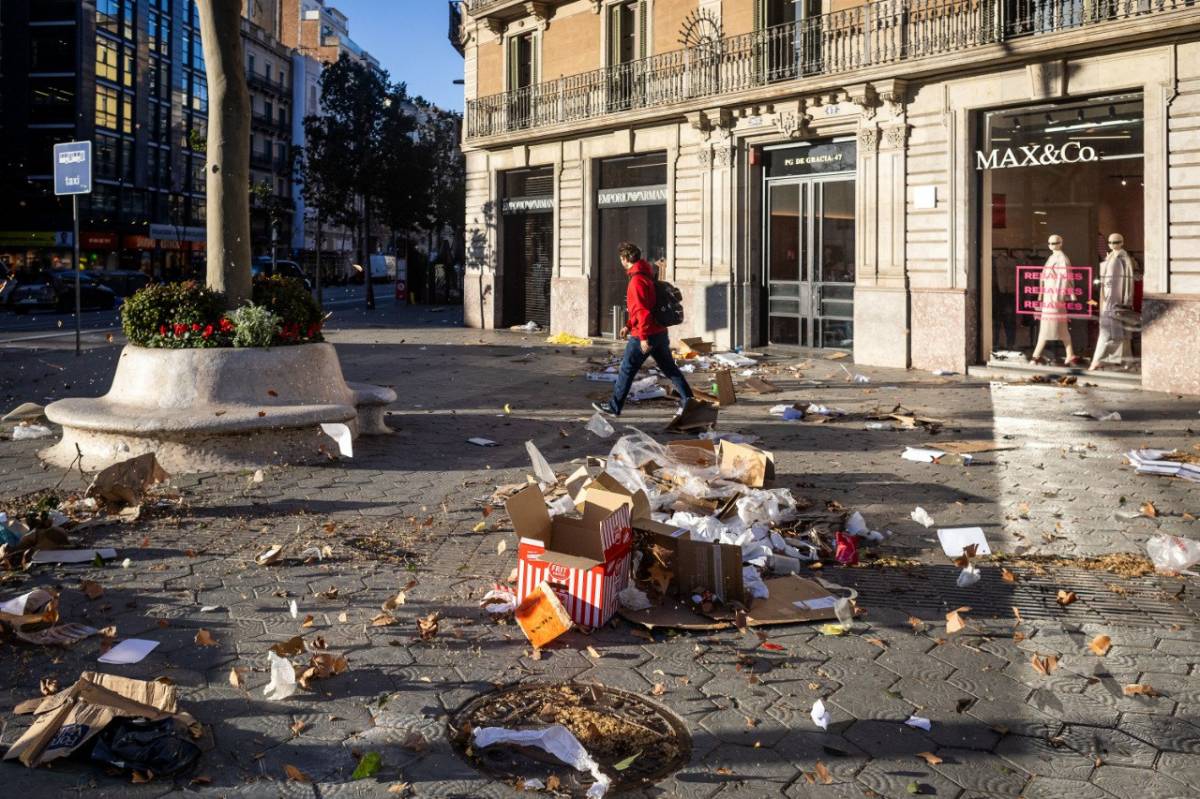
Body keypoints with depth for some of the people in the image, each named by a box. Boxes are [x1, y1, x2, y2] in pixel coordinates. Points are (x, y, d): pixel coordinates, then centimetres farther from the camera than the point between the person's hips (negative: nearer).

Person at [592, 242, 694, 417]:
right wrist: (629, 326, 21)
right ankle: (687, 400, 11)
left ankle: (614, 406, 9)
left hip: (645, 335, -9)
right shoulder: (645, 275, 13)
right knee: (669, 368, 12)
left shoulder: (637, 280, -18)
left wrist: (643, 337, -23)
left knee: (627, 369, 1)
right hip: (660, 332, 9)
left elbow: (642, 310, -23)